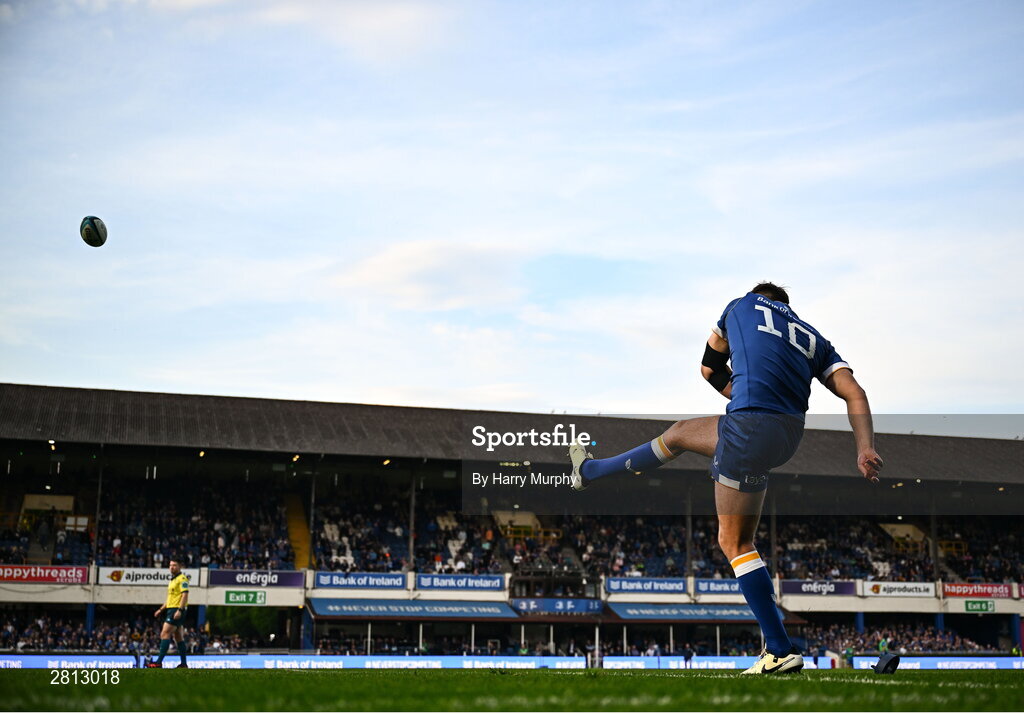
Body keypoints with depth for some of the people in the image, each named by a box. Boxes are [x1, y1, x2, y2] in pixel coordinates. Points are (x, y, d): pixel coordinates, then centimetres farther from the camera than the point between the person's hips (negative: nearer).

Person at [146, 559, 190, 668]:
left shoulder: (182, 578, -8)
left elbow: (185, 595, -18)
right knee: (178, 637, 8)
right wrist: (161, 609, 24)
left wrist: (180, 610, -25)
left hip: (177, 610, -10)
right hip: (171, 609, 10)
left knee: (165, 634, -15)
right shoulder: (172, 580, 22)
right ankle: (184, 663, 10)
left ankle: (159, 662, -19)